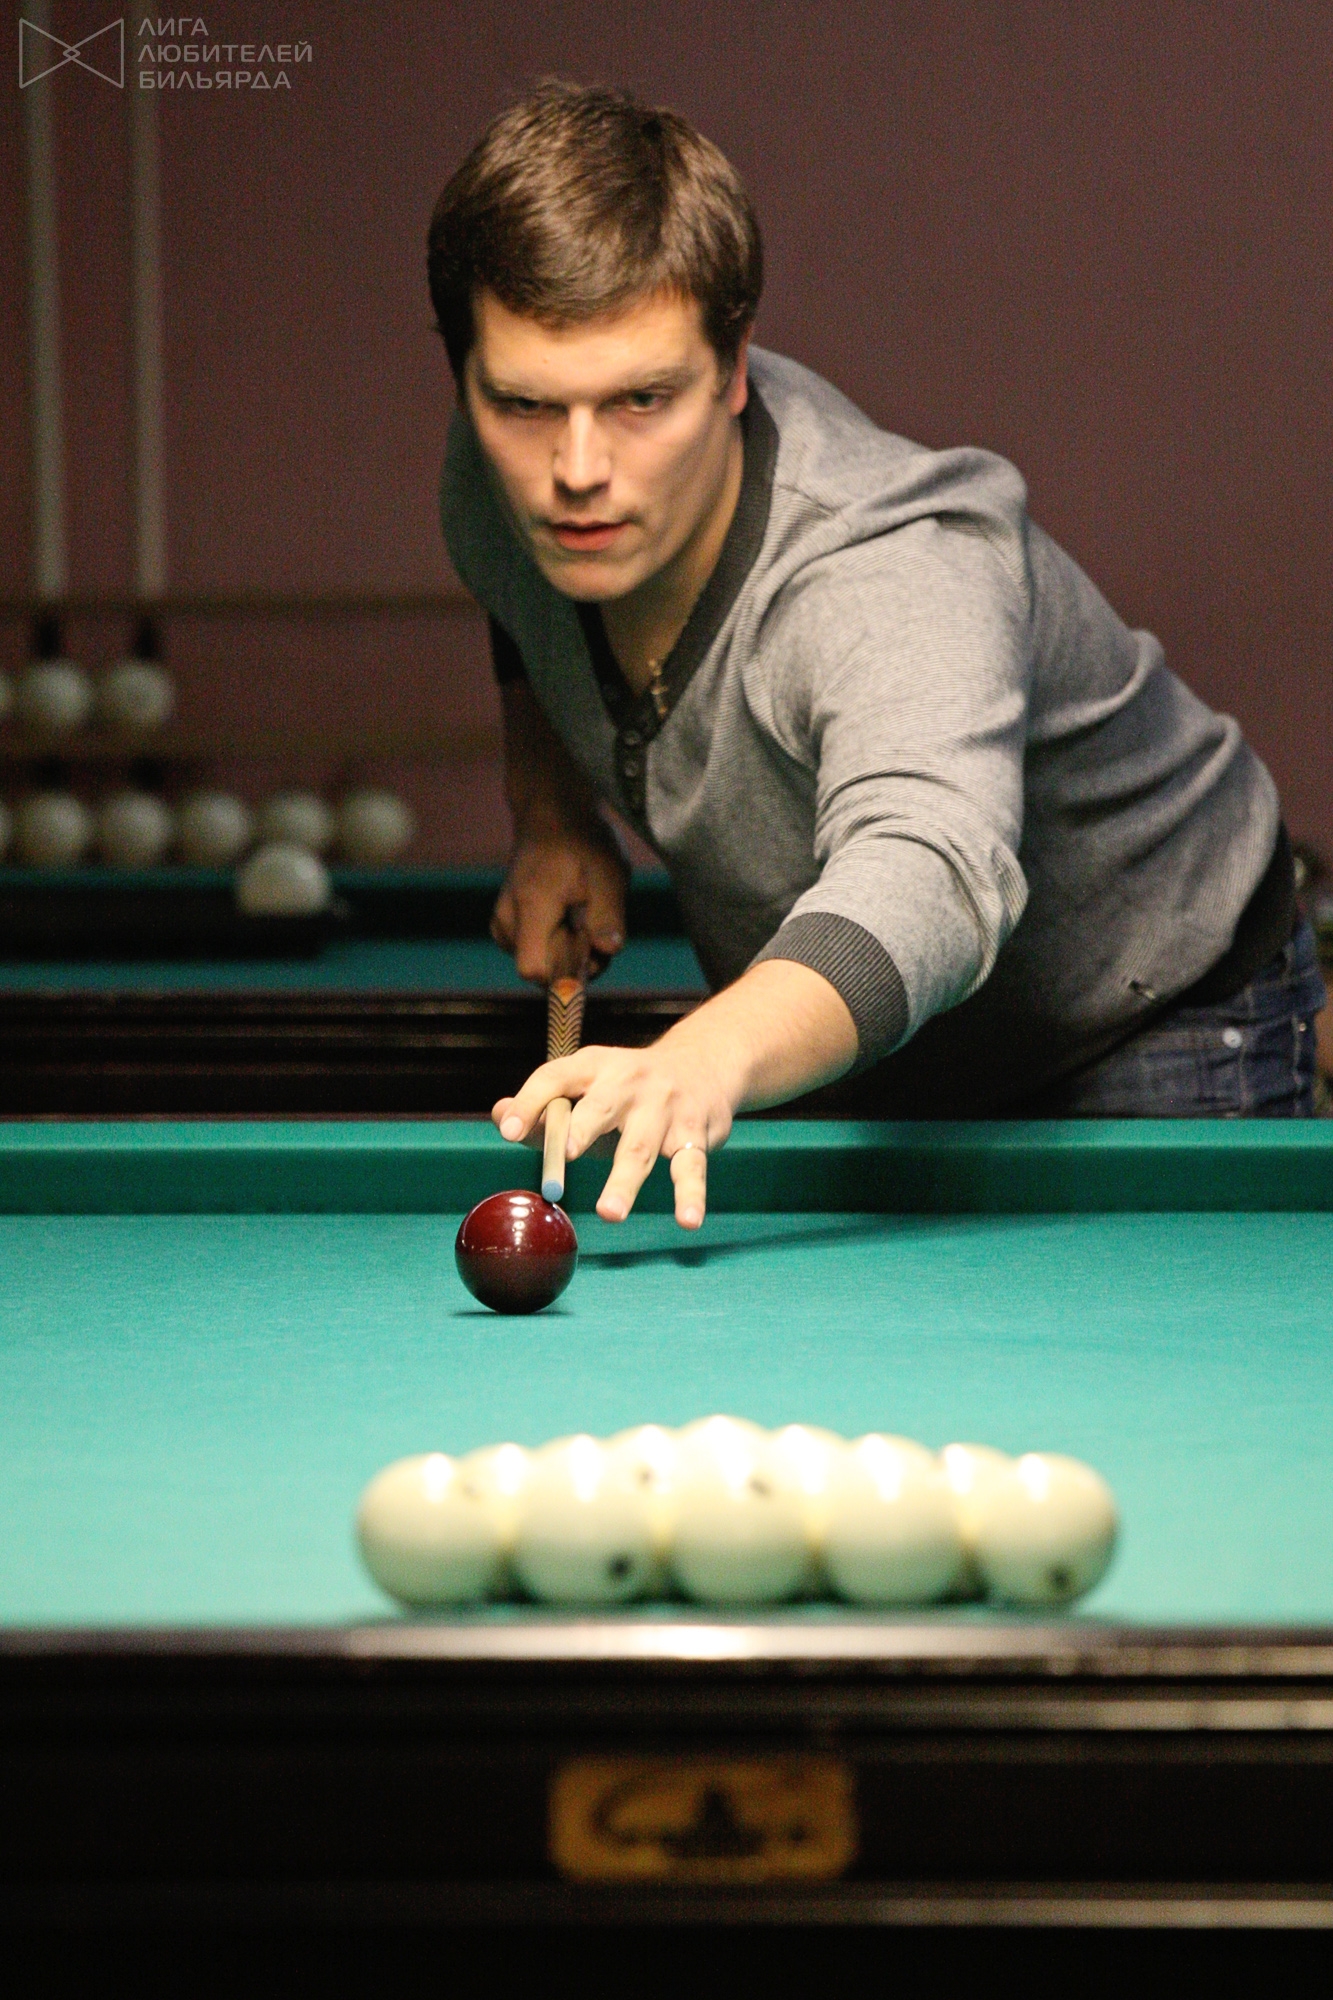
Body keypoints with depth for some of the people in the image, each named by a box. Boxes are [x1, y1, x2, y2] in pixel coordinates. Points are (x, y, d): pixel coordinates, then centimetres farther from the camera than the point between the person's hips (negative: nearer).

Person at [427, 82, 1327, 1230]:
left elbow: (929, 873, -64)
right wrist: (551, 816, -6)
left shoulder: (894, 576, -42)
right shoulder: (504, 483, -18)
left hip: (1152, 1046, -6)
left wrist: (706, 1057, -82)